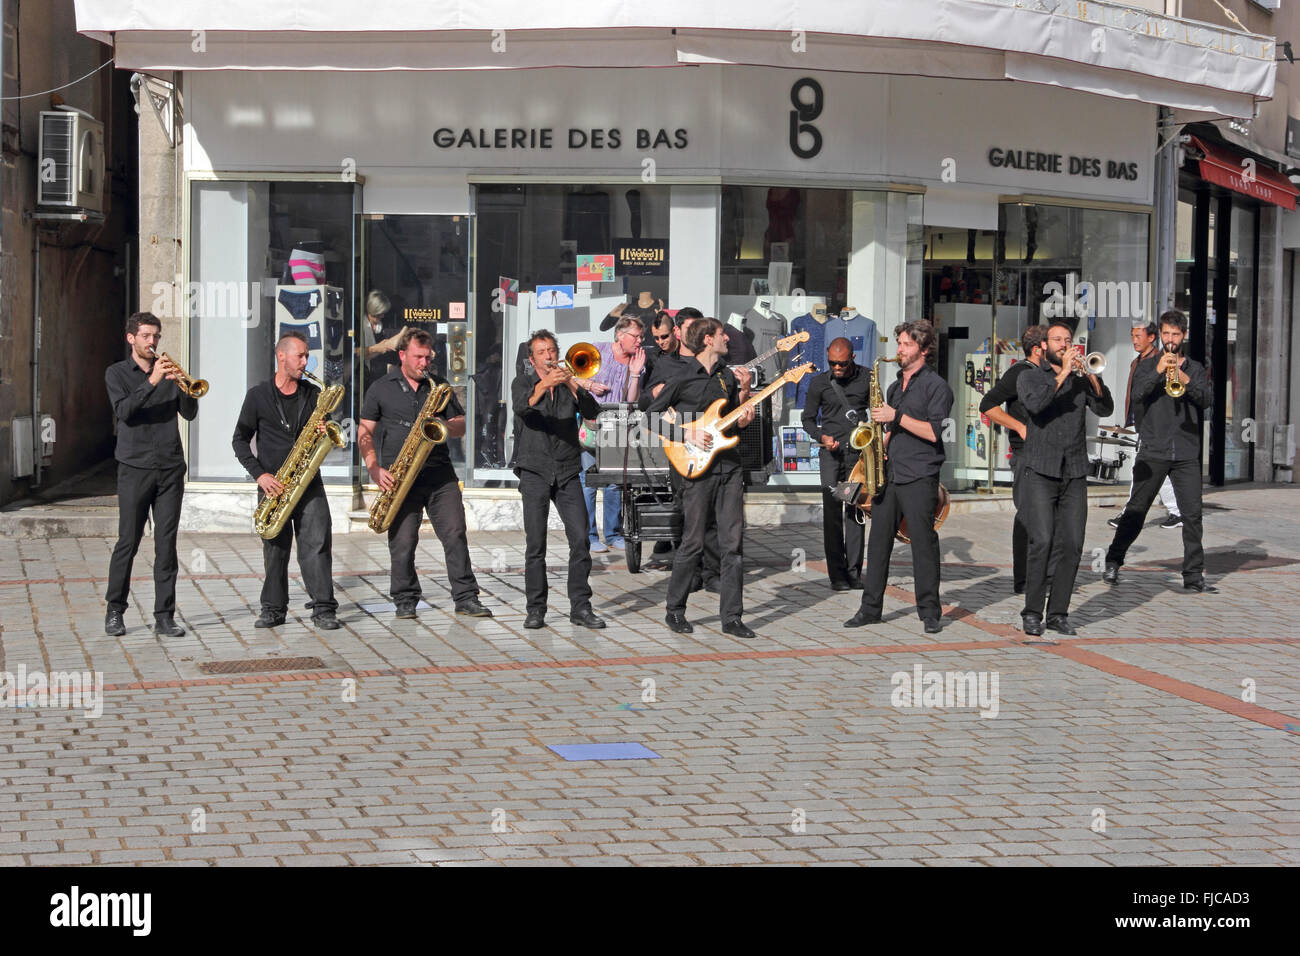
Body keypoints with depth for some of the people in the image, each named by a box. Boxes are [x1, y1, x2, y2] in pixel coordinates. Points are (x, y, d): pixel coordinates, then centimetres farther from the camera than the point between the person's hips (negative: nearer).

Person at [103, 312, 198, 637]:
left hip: (170, 467, 3)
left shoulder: (170, 371, 13)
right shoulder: (117, 373, 5)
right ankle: (115, 612, 11)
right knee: (128, 541, -1)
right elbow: (123, 411, -12)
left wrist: (181, 384, -13)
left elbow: (190, 413, 4)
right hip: (135, 467, -3)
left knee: (167, 543, 0)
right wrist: (152, 382, -21)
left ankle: (164, 616, 3)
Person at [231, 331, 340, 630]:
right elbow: (240, 440, 4)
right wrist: (260, 474, -7)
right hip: (273, 484, -1)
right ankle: (274, 609, 12)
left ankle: (323, 609, -6)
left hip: (309, 482, 1)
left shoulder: (313, 394, 11)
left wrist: (324, 433, -6)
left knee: (317, 543, -8)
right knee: (275, 547, 2)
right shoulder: (258, 395, 3)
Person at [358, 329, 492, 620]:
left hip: (440, 473, 2)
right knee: (402, 541, -4)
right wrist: (375, 469, -6)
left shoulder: (439, 386, 15)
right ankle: (405, 601, 9)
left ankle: (466, 598, -2)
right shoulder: (380, 389, 8)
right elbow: (365, 432, 7)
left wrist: (446, 427, -8)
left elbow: (461, 425, 16)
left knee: (455, 534, -6)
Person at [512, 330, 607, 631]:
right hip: (535, 472, -2)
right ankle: (535, 609, 3)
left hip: (567, 473, 2)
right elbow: (521, 406, -16)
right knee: (535, 543, -5)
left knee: (580, 539, -5)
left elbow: (592, 412, -4)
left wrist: (571, 384, -19)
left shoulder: (569, 385, 14)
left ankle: (580, 606, 1)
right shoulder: (523, 383, 8)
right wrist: (544, 384, -33)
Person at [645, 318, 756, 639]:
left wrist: (743, 392, 2)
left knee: (733, 543, 1)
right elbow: (652, 416, -3)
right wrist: (687, 434, -12)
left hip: (730, 465, 5)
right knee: (693, 543, -1)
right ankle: (675, 610, 14)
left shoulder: (729, 376, 14)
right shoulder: (684, 377, -3)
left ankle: (732, 617, 4)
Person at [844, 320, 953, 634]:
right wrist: (881, 447, 8)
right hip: (888, 475, 7)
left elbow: (934, 432, -14)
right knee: (878, 541, 6)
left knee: (923, 543, -4)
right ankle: (870, 608, 11)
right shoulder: (895, 386, 20)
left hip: (919, 479, -7)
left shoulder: (935, 385, -4)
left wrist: (896, 417, -15)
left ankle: (930, 612, 2)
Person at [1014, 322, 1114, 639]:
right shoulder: (1030, 376, 8)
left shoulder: (1081, 380, 15)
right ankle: (1032, 613, -4)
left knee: (1071, 545, -2)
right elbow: (1035, 403, -14)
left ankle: (1058, 613, 6)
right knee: (1042, 542, -13)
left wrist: (1091, 374, -11)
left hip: (1075, 474, 3)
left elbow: (1105, 408, 0)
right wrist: (1063, 373, -14)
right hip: (1040, 472, -3)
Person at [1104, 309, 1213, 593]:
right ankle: (1113, 562, 12)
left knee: (1192, 513, -4)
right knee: (1136, 509, 0)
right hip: (1153, 451, -2)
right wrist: (1158, 371, -20)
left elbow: (1207, 400, -1)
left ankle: (1194, 574, 1)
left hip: (1187, 452, 2)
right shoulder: (1147, 366, 9)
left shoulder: (1195, 368, 14)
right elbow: (1137, 395, -8)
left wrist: (1185, 379, -16)